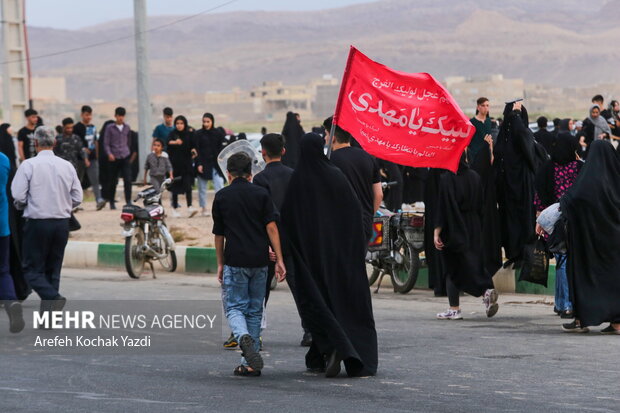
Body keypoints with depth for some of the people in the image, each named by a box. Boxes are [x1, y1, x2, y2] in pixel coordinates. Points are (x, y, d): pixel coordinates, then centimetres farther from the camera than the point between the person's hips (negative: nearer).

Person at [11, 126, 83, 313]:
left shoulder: (29, 165, -10)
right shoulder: (67, 166, 3)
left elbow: (18, 196, -13)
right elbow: (77, 198, 5)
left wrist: (22, 206, 9)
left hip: (37, 223, -4)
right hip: (62, 223, 4)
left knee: (32, 269, 2)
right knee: (53, 269, 13)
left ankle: (53, 297, -22)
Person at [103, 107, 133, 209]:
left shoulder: (127, 127, 11)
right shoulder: (110, 128, 2)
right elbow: (106, 143, -2)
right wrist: (109, 154, -18)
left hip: (125, 157, 2)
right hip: (114, 158, -2)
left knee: (128, 180, -12)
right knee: (112, 181, 6)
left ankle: (128, 201, -11)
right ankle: (111, 202, 19)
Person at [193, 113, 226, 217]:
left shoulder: (218, 133, 3)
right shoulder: (198, 134, -1)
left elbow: (222, 149, 6)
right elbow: (196, 150, -3)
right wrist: (199, 164, -12)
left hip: (216, 164, 0)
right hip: (203, 164, 0)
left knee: (219, 186, -10)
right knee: (202, 188, 6)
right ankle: (203, 209, 17)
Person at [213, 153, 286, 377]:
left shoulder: (222, 196, 3)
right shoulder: (261, 194, 5)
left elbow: (219, 234, 7)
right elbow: (271, 227, -3)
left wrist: (220, 264, 17)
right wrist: (279, 260, -2)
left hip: (235, 261, -2)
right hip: (260, 261, 2)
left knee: (234, 307, 3)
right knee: (255, 310, 10)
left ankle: (244, 337, -29)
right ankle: (250, 363, 9)